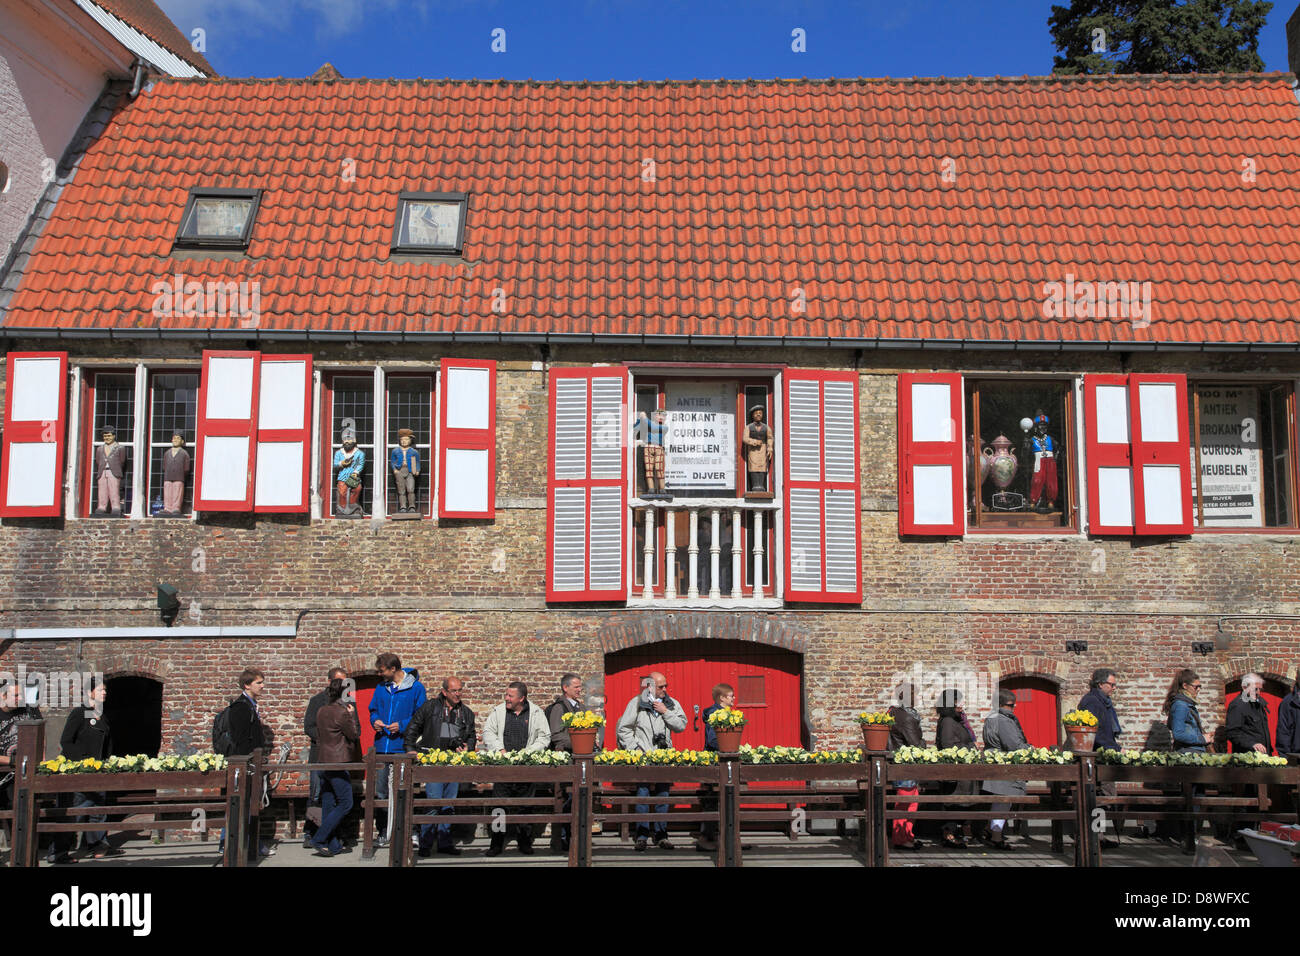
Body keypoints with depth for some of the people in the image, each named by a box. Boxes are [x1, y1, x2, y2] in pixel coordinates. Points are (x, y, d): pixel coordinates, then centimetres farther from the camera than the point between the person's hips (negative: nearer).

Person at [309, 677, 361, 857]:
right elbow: (355, 734, -8)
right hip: (339, 763, -9)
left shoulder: (322, 711, 11)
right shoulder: (341, 712, -14)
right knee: (345, 803, -3)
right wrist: (352, 714, 1)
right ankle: (319, 840, -7)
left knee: (329, 805, 9)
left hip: (324, 762, 9)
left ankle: (333, 845, 12)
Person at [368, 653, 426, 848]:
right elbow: (373, 710, 24)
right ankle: (383, 833, 16)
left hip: (402, 747, -5)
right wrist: (375, 720, 2)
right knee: (380, 793, 7)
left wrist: (402, 725, -13)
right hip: (381, 747, 5)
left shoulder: (416, 687, -2)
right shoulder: (381, 688, 14)